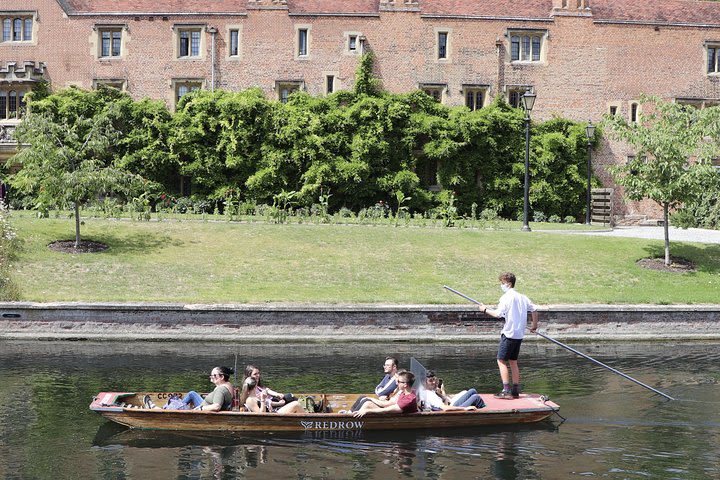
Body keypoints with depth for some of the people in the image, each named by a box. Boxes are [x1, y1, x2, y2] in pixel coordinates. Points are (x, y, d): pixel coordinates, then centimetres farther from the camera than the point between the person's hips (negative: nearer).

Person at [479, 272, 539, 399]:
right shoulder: (522, 297, 12)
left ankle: (506, 390, -9)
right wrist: (534, 325, 25)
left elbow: (498, 314, -18)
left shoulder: (506, 297, -11)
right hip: (519, 334, 8)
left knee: (501, 361, -3)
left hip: (508, 334, -8)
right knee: (513, 362, 14)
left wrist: (485, 310, -3)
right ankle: (515, 391, 13)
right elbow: (534, 309, 14)